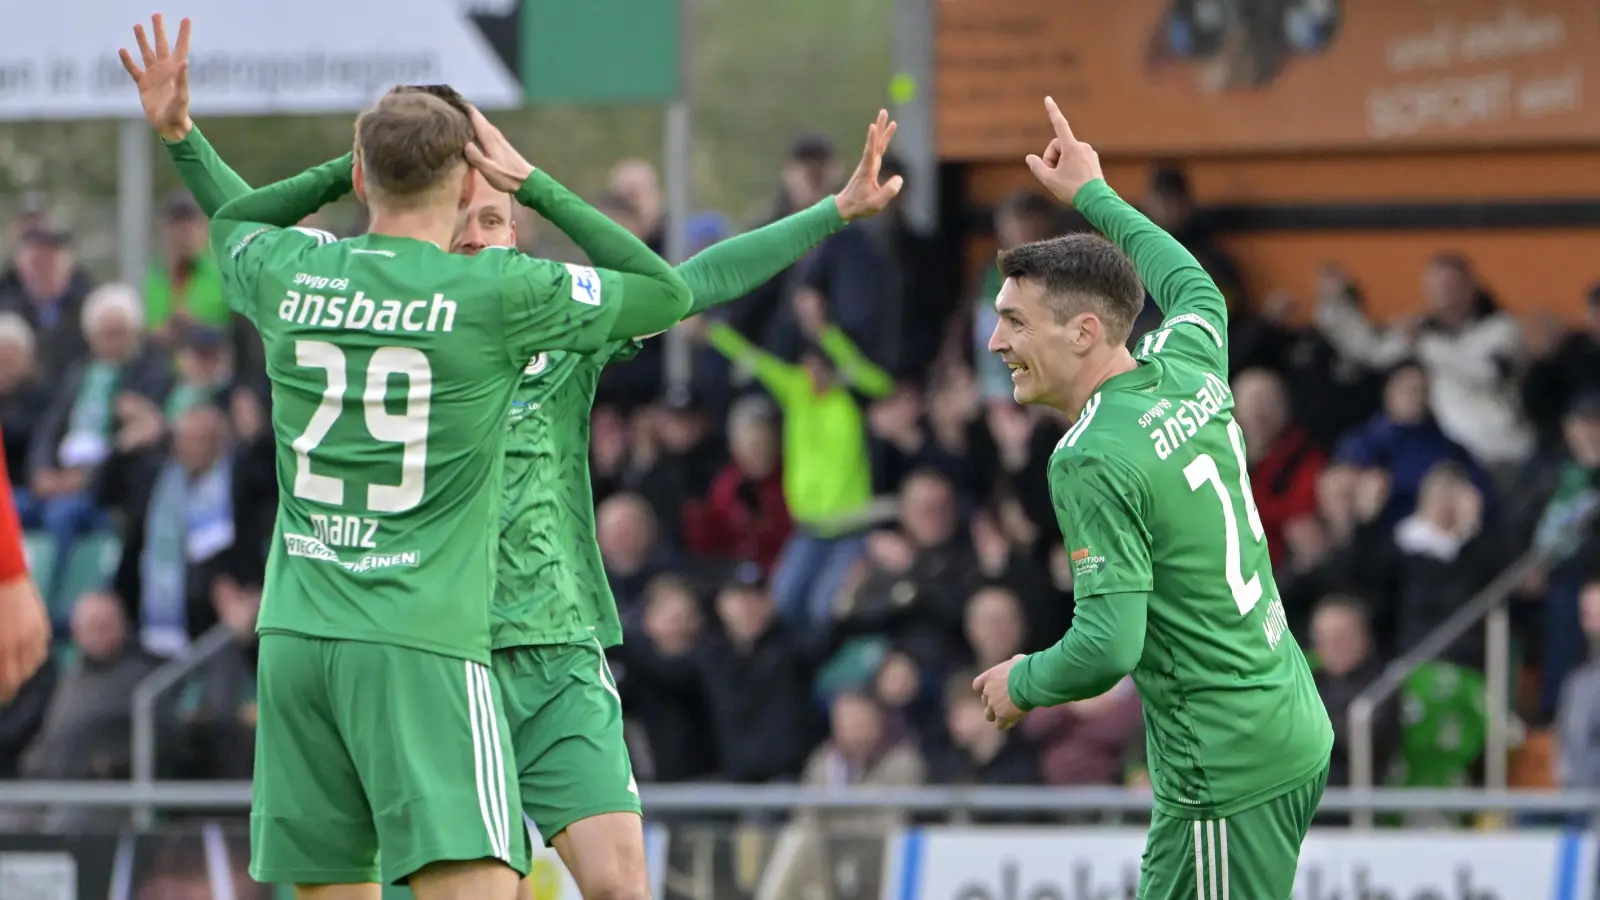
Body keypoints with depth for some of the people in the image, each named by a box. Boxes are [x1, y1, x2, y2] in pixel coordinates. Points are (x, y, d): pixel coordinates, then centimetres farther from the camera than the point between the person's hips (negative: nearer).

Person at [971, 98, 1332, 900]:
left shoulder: (1094, 460, -18)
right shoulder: (1188, 373, 6)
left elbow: (1108, 646, -24)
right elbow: (1195, 289, 32)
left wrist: (1022, 683, -4)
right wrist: (1093, 196, 41)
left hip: (1228, 771, -9)